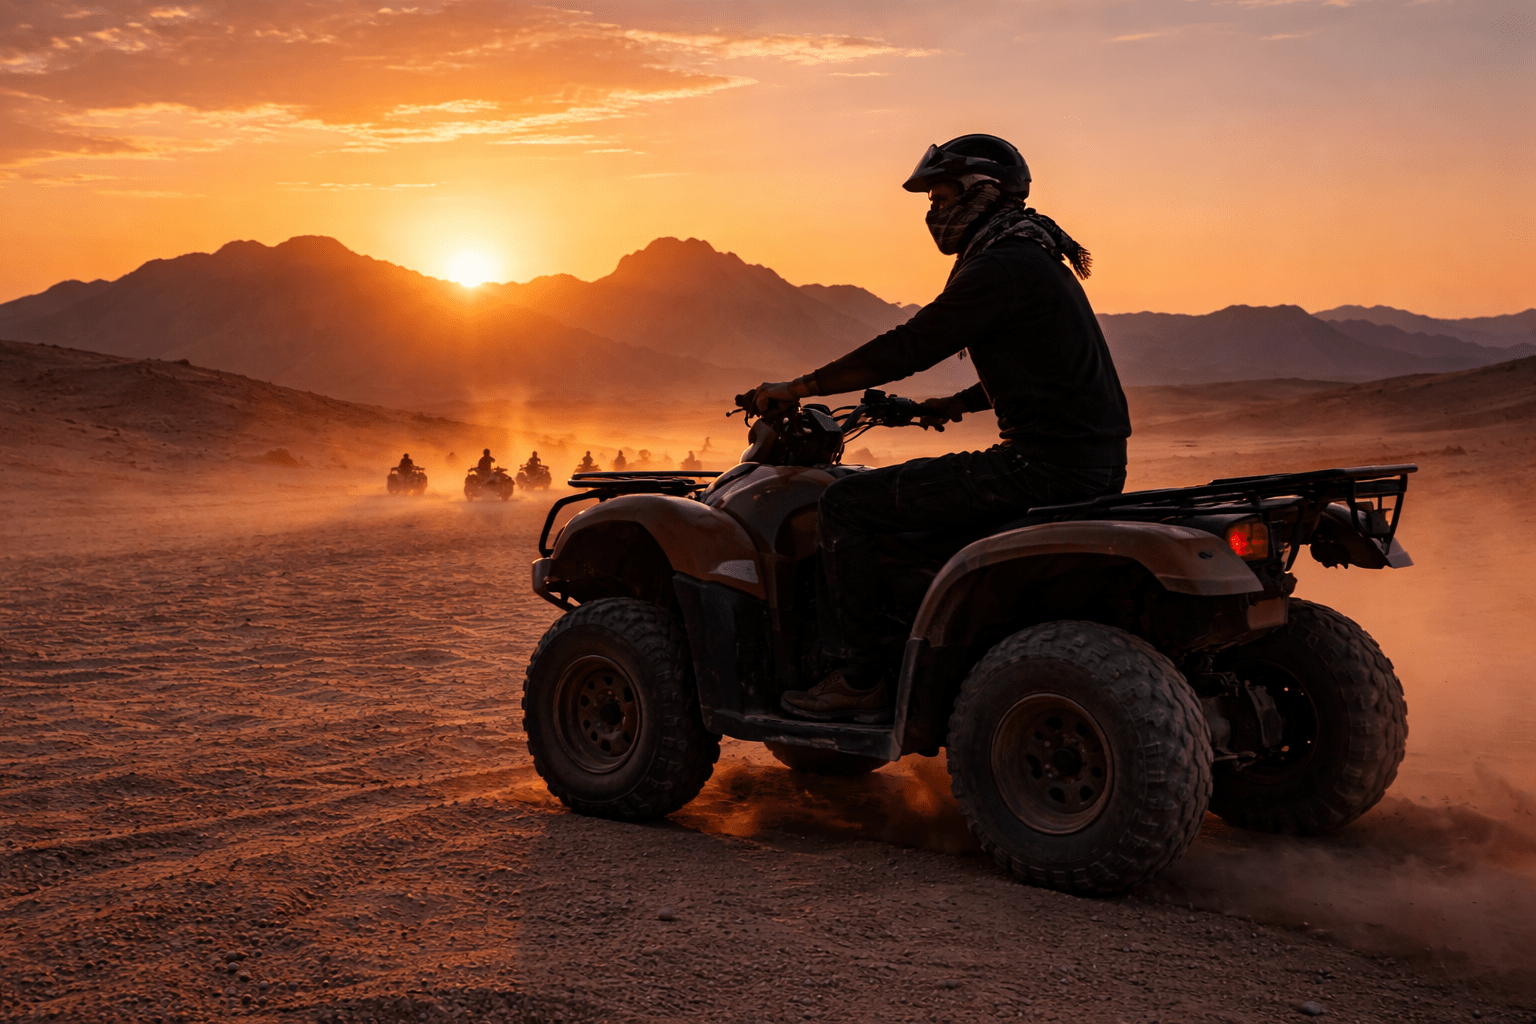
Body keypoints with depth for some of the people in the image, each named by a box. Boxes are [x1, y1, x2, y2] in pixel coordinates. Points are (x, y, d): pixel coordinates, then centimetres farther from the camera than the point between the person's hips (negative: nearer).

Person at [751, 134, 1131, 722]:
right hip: (1087, 464, 11)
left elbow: (906, 349, -13)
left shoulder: (1002, 268, -13)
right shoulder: (1034, 257, 19)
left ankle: (861, 681, 0)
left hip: (1044, 468, -11)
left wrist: (797, 387, -4)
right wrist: (958, 404, 32)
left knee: (847, 504, -6)